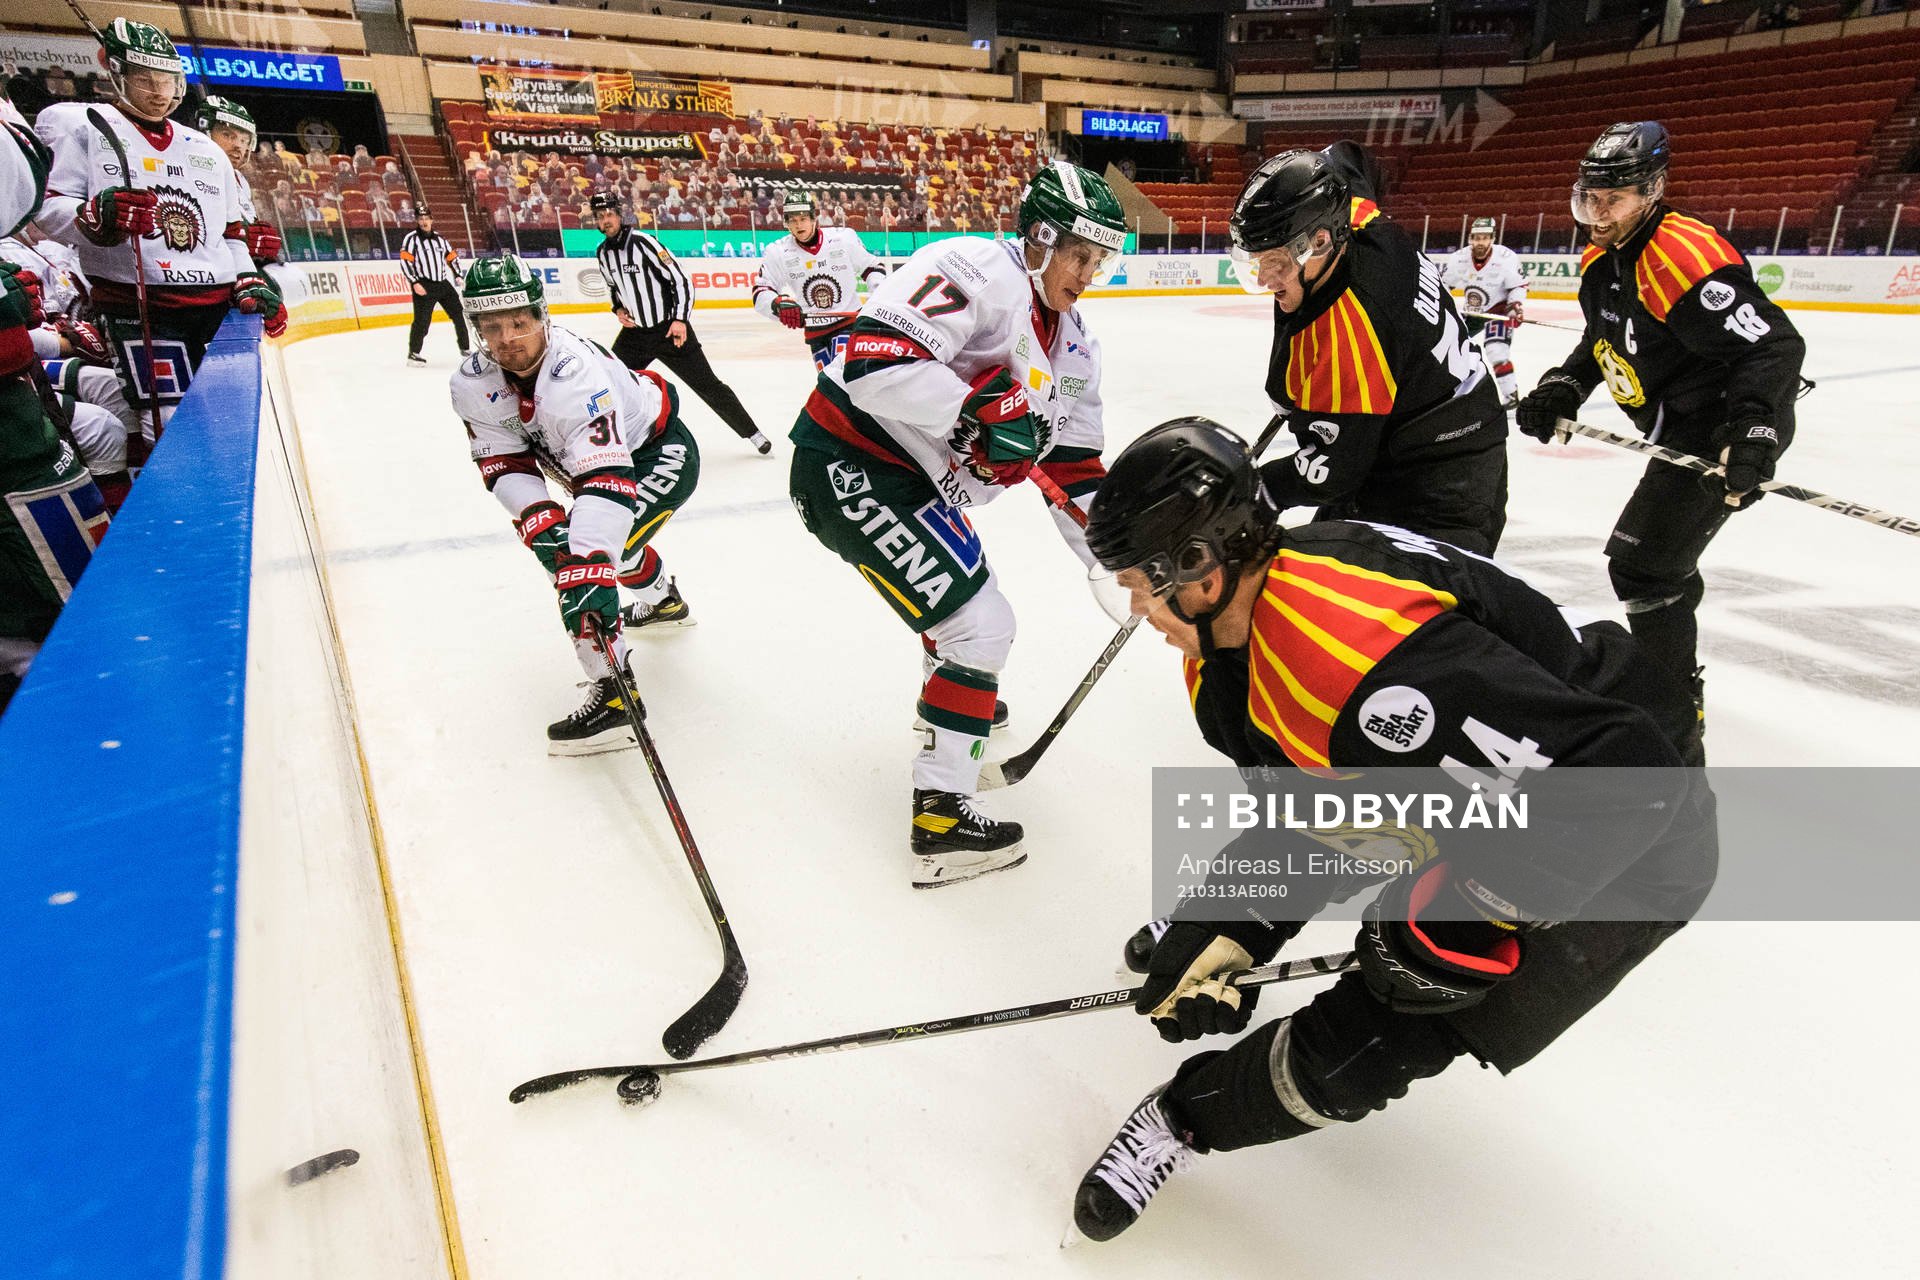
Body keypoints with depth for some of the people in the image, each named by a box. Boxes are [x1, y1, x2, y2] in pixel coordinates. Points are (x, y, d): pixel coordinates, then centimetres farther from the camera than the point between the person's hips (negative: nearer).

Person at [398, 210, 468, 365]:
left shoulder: (440, 239, 14)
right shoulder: (411, 238, -3)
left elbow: (452, 257, 21)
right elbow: (405, 261, -10)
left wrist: (458, 276, 7)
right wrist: (414, 283, -18)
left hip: (443, 283, 6)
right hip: (424, 286, -6)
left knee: (459, 315, 5)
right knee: (422, 321, -9)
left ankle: (465, 349, 17)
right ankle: (413, 353, 2)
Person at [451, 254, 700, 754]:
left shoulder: (574, 373, -37)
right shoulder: (473, 384, -13)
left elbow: (606, 475, -46)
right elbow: (506, 465, -11)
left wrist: (591, 567, -55)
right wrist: (538, 517, -31)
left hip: (661, 454, -9)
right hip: (603, 453, 10)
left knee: (589, 557, -25)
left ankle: (613, 698, -19)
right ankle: (666, 602, 58)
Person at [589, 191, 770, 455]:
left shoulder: (642, 242, -15)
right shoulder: (602, 252, 6)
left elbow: (679, 279, -17)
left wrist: (680, 320, -23)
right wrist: (618, 309, 4)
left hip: (670, 329, -6)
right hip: (635, 332, 6)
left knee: (708, 385, -4)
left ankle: (752, 434, 6)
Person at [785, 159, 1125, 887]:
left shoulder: (1069, 343, 11)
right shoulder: (980, 272, -17)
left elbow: (1073, 464, 12)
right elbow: (875, 361, -30)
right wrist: (977, 414, -32)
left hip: (913, 480, 10)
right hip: (849, 466, -10)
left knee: (961, 588, 30)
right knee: (981, 624, -12)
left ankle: (957, 705, 60)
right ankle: (941, 818, -3)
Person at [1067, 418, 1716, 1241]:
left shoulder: (1354, 646, -38)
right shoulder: (1234, 629, -6)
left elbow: (1617, 777, -37)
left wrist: (1464, 923, -28)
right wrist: (1229, 926, -4)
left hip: (1622, 839, -9)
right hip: (1478, 784, 9)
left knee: (1361, 1045, -10)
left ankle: (1189, 1116, 13)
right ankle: (1202, 935, 48)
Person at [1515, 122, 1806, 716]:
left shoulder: (1682, 257, -25)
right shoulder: (1602, 260, 4)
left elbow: (1774, 345, -29)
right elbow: (1602, 342, 18)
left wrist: (1752, 430, -40)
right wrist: (1561, 389, 1)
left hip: (1724, 436, -10)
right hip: (1682, 431, 10)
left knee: (1641, 563, -11)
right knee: (1659, 554, 24)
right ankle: (1662, 669, 47)